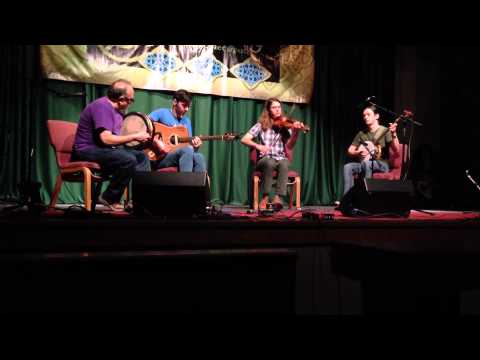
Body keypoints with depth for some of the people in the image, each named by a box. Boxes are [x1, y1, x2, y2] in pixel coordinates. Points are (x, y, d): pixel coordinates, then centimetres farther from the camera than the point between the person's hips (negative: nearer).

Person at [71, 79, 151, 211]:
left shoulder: (116, 109, 13)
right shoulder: (102, 106, -19)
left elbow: (116, 135, 19)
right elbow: (106, 139, -27)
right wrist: (134, 136, -20)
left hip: (104, 149, 10)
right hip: (88, 151, -10)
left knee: (142, 156, 2)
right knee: (129, 160, -29)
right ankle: (109, 199, -13)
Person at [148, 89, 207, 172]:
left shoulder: (186, 121, 19)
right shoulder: (162, 113, 2)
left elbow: (189, 145, 17)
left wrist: (195, 147, -6)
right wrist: (156, 142, -20)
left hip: (181, 156, 5)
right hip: (159, 158, -5)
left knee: (199, 157, -26)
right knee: (187, 150, -33)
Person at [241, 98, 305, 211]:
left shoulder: (285, 126, 7)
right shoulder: (261, 125, 6)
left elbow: (289, 146, -7)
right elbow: (244, 140, -2)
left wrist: (296, 132, -24)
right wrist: (258, 146, -20)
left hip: (281, 158, 1)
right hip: (264, 160, -1)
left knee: (284, 163, -35)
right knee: (270, 163, -36)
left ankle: (278, 197, -40)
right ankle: (265, 196, -29)